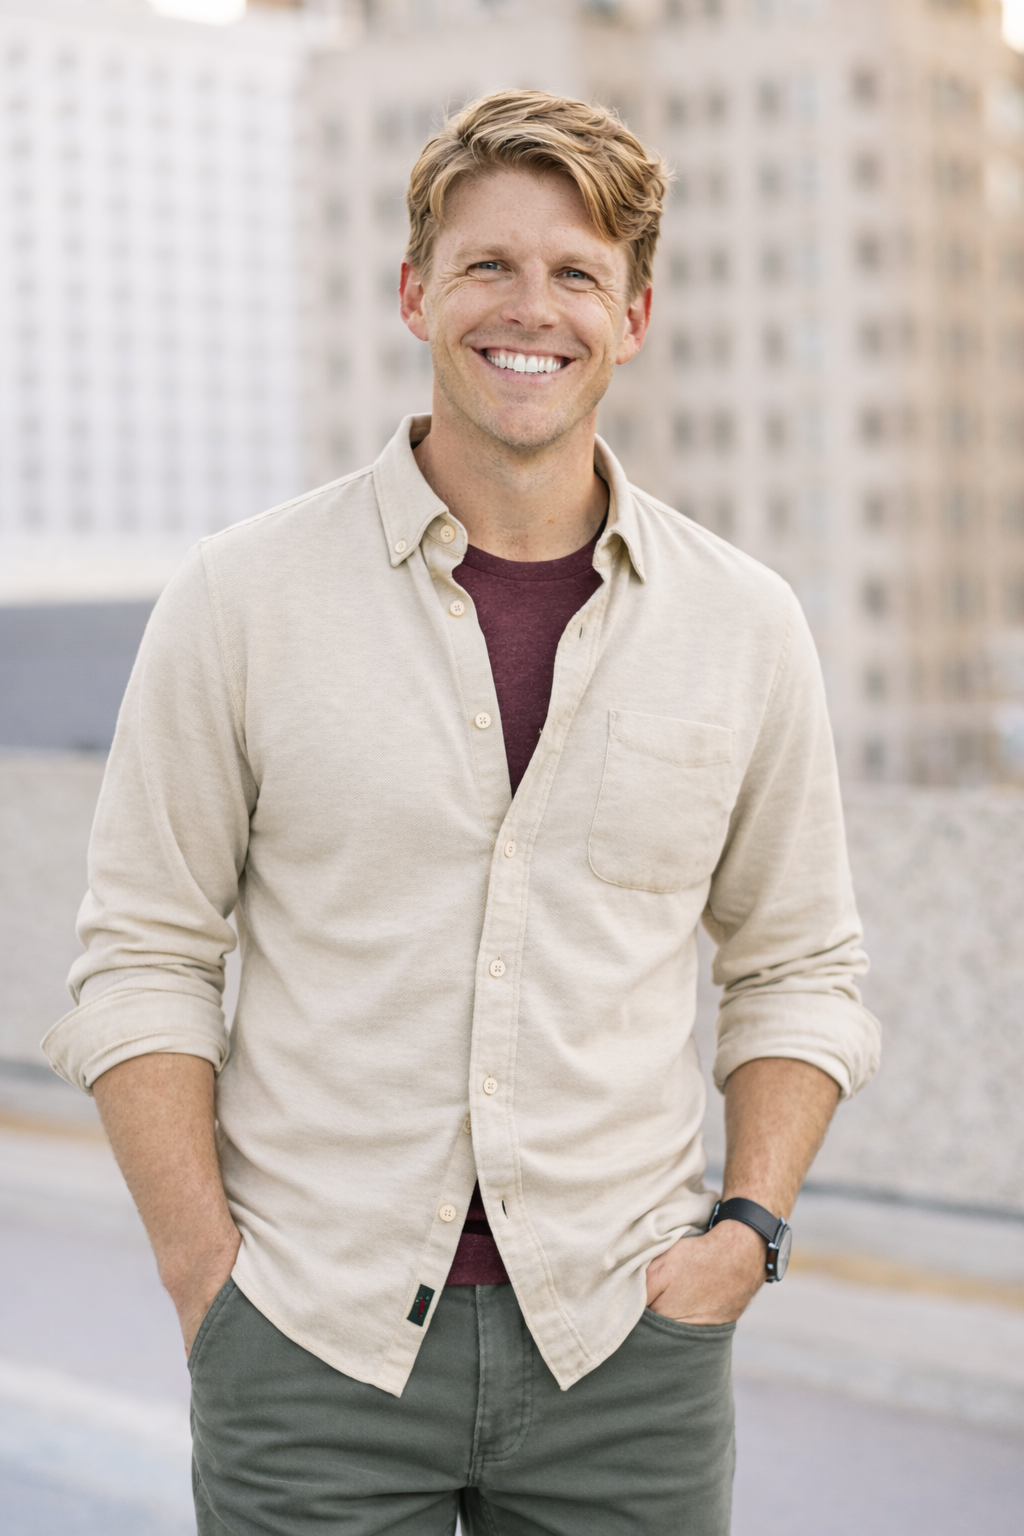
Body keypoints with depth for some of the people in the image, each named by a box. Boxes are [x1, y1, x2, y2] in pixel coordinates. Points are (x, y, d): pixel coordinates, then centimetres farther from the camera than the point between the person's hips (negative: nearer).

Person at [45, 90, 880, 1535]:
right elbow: (143, 961, 1)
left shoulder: (745, 624, 3)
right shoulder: (240, 599, -2)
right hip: (311, 1354, -1)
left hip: (626, 1351, 2)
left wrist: (750, 1229, -1)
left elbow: (799, 965, 12)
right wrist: (207, 1277, -7)